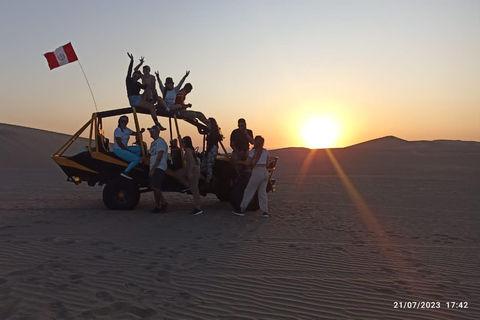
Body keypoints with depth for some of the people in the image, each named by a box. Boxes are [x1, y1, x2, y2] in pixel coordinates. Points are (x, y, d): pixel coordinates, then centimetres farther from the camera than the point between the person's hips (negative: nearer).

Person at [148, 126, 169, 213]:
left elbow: (159, 157, -15)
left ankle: (164, 203, -4)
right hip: (153, 169, 9)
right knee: (155, 188, 8)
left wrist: (153, 169, -18)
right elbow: (150, 155, 24)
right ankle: (157, 207, 13)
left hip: (159, 168, -9)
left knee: (155, 186, -19)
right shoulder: (153, 143, 21)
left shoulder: (161, 142, -8)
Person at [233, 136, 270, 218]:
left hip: (257, 172, -6)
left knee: (249, 191, 2)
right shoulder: (266, 152, 10)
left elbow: (248, 163, -6)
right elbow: (266, 163, 15)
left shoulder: (253, 151, -5)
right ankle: (265, 212, 10)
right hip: (265, 172, 6)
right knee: (262, 192, 12)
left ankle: (242, 210, 8)